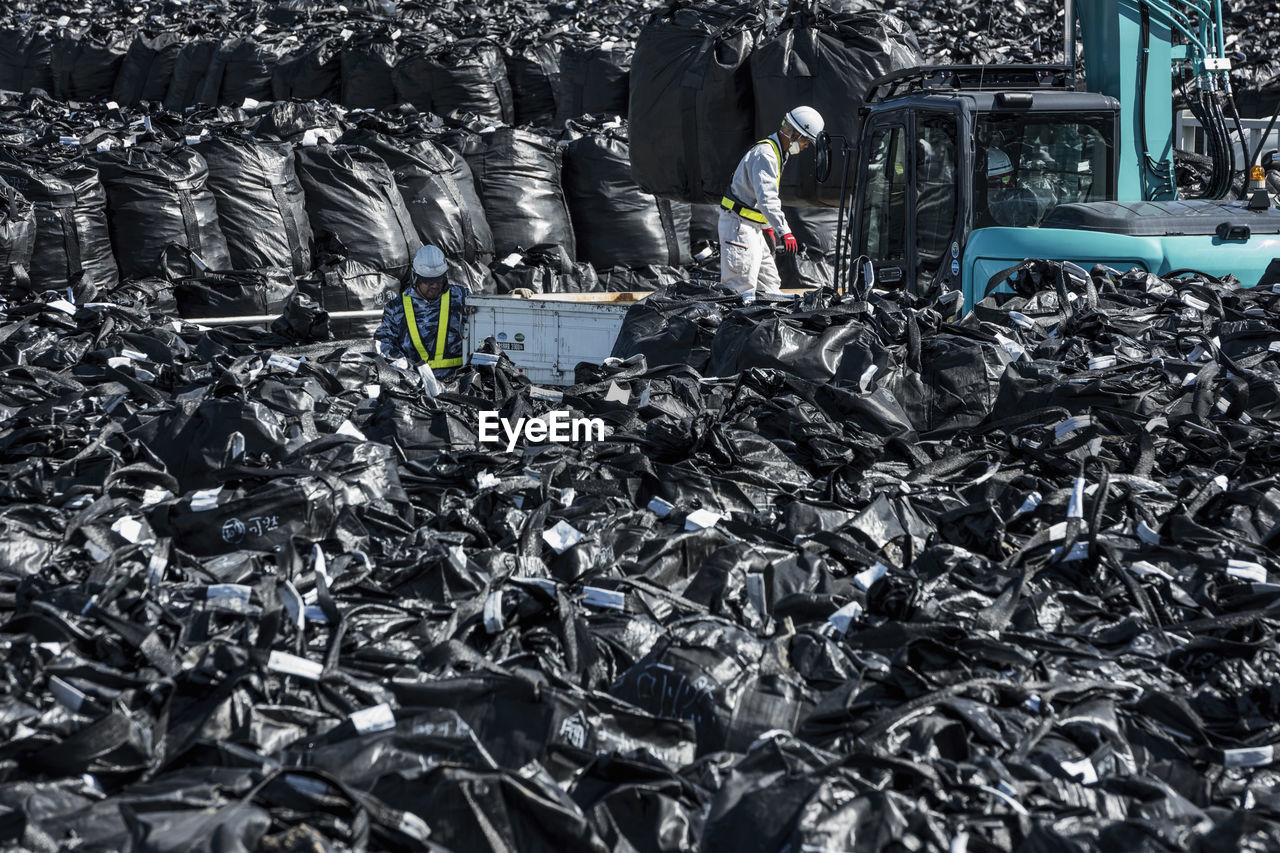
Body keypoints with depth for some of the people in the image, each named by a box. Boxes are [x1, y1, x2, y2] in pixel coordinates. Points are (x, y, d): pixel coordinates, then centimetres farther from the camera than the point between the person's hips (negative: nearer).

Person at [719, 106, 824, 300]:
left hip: (753, 228, 11)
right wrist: (783, 230, -36)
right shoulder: (765, 153, -19)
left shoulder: (778, 152, 15)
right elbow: (766, 198, -29)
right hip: (739, 226, -11)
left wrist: (768, 227, 26)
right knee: (742, 289, -16)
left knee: (769, 285, 10)